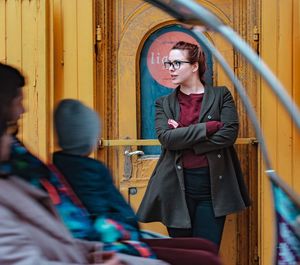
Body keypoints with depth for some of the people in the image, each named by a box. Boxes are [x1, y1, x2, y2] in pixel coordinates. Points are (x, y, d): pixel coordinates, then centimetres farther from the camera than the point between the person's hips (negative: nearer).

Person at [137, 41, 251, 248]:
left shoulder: (221, 95, 4)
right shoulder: (164, 103, 9)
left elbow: (229, 133, -10)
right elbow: (166, 138, -8)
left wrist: (183, 140, -10)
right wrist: (208, 127, -14)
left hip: (213, 186, -1)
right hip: (177, 186, 2)